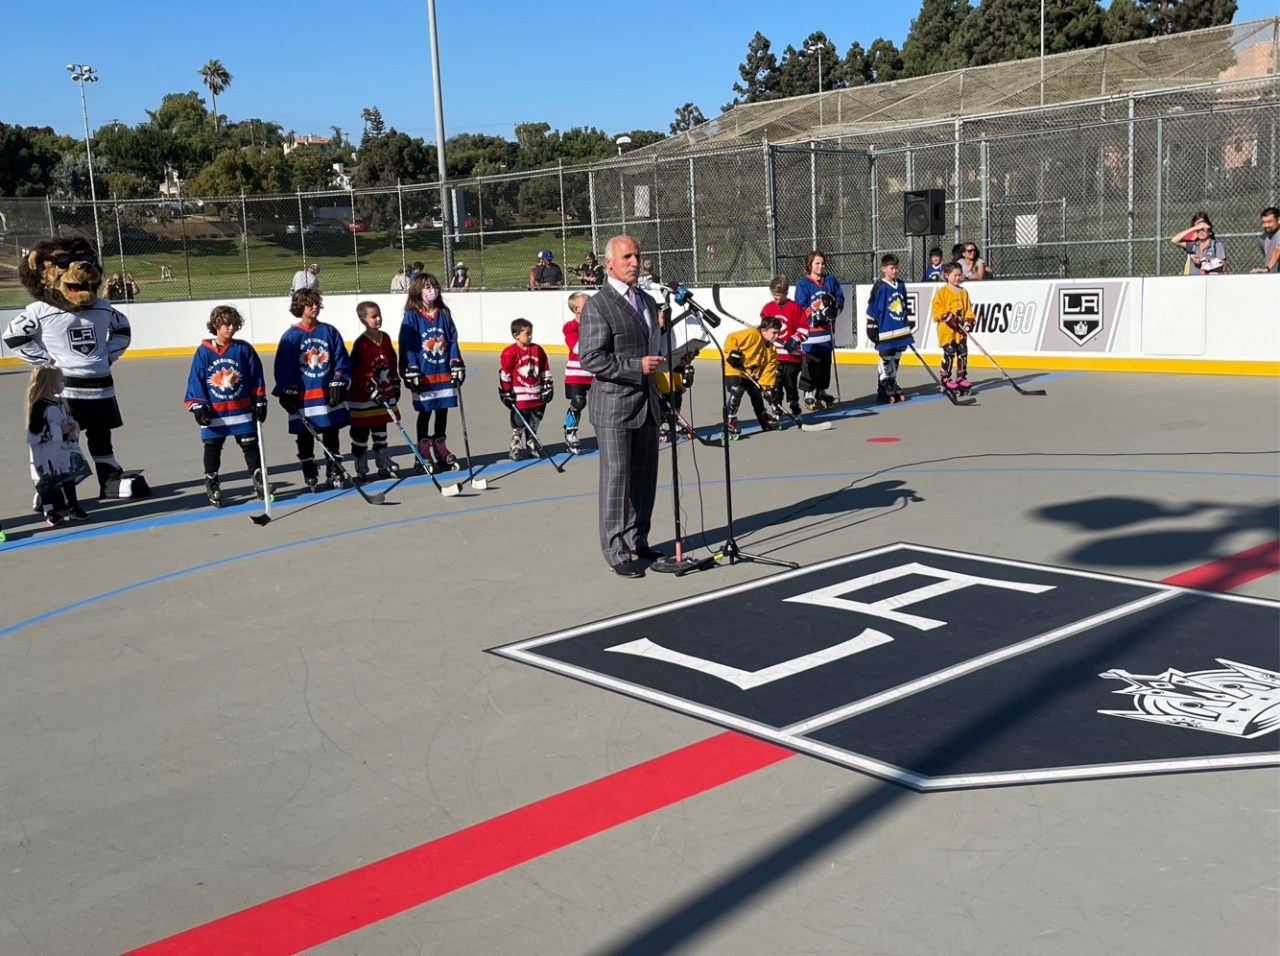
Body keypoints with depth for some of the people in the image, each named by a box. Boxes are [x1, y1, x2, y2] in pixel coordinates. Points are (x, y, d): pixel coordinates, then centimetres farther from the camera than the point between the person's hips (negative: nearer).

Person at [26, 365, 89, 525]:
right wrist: (59, 430, -23)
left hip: (63, 451, 8)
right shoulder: (39, 406, -18)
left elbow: (67, 419, 23)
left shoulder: (59, 402, 9)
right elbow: (35, 432, -23)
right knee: (47, 481, 3)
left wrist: (72, 426, 0)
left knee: (68, 478, 13)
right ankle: (49, 513, 12)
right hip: (46, 455, -8)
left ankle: (73, 508, 22)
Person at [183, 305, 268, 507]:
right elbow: (195, 381, -1)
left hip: (242, 410, 0)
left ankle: (258, 480, 16)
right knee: (212, 449, 8)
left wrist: (260, 401, 2)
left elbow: (256, 378, 3)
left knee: (250, 446, 7)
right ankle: (211, 484, 19)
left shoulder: (244, 349, -2)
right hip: (214, 413, 0)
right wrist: (197, 406, -7)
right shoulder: (203, 352, -4)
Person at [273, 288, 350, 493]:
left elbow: (342, 359, 4)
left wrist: (339, 383, -6)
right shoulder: (290, 336, -4)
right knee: (305, 440, 6)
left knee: (331, 438, 9)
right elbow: (283, 368, -4)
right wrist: (287, 392, -9)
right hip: (303, 398, -2)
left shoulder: (330, 331, 4)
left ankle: (334, 474, 18)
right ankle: (310, 477, 15)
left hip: (329, 395, 2)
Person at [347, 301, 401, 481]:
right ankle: (361, 470, 11)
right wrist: (372, 391, -23)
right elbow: (357, 372, -21)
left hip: (384, 395, 7)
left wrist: (395, 385, 16)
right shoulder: (361, 344, -17)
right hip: (363, 398, -7)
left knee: (380, 432, 15)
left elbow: (392, 363, 16)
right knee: (360, 434, 3)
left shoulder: (385, 338, 5)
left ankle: (384, 466, 21)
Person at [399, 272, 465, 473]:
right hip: (424, 376, -4)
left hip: (444, 374, 4)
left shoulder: (444, 314, 7)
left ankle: (440, 448, 23)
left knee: (443, 411, 11)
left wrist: (457, 366, 2)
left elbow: (453, 341, 8)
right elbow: (407, 346, -8)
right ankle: (423, 453, 14)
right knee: (425, 413, 5)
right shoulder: (411, 317, -7)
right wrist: (411, 373, -13)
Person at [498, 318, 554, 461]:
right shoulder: (509, 353, -12)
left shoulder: (537, 350, 4)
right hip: (519, 397, -5)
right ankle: (515, 449, 11)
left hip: (537, 396, 5)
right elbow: (504, 374, -9)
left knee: (533, 425, 16)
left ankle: (531, 446, 30)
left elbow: (545, 370, 11)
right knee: (518, 426, 1)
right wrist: (506, 393, -9)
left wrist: (548, 386, 8)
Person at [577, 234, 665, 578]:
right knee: (617, 478, -2)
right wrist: (637, 367, -20)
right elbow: (590, 358, -17)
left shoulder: (647, 301, 15)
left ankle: (638, 542, 23)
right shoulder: (597, 306, -10)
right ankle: (617, 552, 6)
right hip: (614, 406, -7)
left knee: (645, 477, 11)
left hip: (647, 403, 7)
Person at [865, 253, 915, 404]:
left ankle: (892, 386, 25)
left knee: (896, 359, 14)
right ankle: (882, 392, 5)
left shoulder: (901, 285, 10)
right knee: (886, 361, -3)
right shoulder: (880, 287, -11)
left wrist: (907, 323, 23)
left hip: (900, 330, 7)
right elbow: (872, 308, -11)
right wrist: (872, 327, -12)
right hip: (886, 331, -7)